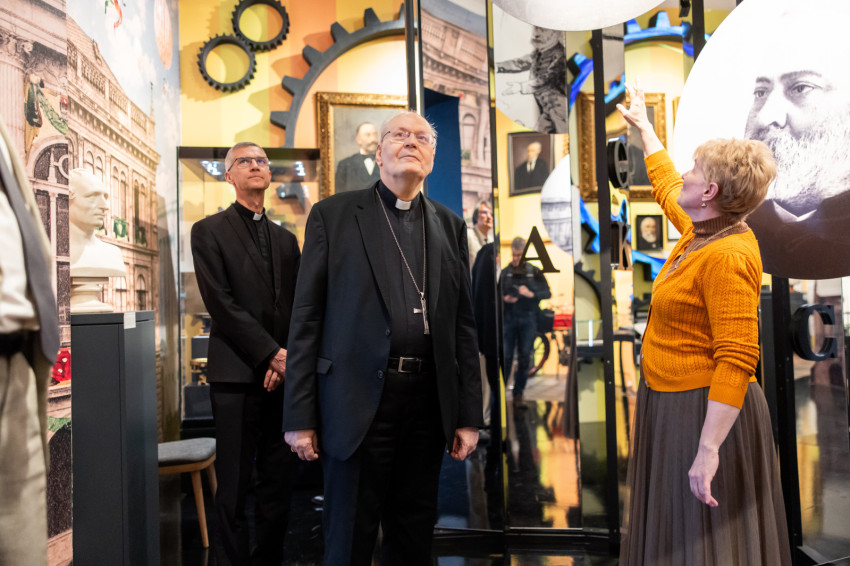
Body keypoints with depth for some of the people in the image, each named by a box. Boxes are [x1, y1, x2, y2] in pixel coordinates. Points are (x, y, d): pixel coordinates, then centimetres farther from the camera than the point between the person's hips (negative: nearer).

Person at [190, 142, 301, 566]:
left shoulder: (285, 238, 18)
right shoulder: (209, 230, 3)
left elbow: (300, 305, 12)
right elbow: (221, 303, -7)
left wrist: (289, 357, -5)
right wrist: (271, 353, -12)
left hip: (283, 374, 5)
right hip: (236, 375, -4)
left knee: (278, 486, 9)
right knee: (234, 487, 1)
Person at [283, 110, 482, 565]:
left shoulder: (450, 226, 12)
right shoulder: (333, 215, 2)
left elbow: (463, 325, 10)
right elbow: (306, 319, -2)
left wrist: (469, 416, 6)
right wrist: (300, 417, -5)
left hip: (428, 402, 3)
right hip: (359, 400, -3)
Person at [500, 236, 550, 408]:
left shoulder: (534, 272, 5)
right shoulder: (505, 272, 7)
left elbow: (547, 293, 2)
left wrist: (531, 294, -14)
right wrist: (505, 298, -9)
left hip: (528, 318, 0)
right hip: (509, 318, 0)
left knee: (524, 357, 3)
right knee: (505, 355, -3)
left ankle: (518, 393, 13)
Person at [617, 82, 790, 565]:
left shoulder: (727, 256, -23)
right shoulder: (700, 232, 5)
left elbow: (737, 360, -28)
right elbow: (666, 186, 26)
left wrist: (708, 448, -31)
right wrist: (644, 126, 38)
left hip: (707, 412, -9)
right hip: (673, 404, 9)